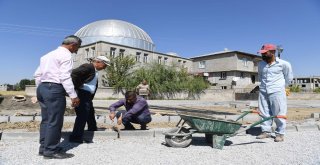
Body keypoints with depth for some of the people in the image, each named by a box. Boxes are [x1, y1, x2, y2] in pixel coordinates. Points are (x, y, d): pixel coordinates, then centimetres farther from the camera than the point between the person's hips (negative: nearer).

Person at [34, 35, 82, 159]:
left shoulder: (48, 55, 21)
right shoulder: (66, 55, -7)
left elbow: (37, 74, 20)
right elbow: (65, 77, -18)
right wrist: (73, 95, -19)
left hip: (42, 87, 9)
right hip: (54, 89, -9)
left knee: (46, 120, 14)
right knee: (54, 121, -3)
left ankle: (44, 148, 21)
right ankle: (51, 151, 3)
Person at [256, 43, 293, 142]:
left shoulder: (283, 64, -4)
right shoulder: (261, 64, 9)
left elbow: (289, 76, 9)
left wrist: (285, 87, 15)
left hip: (277, 91, -4)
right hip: (263, 91, 5)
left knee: (279, 113, 0)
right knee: (264, 113, 7)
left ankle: (280, 133, 10)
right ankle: (266, 131, 16)